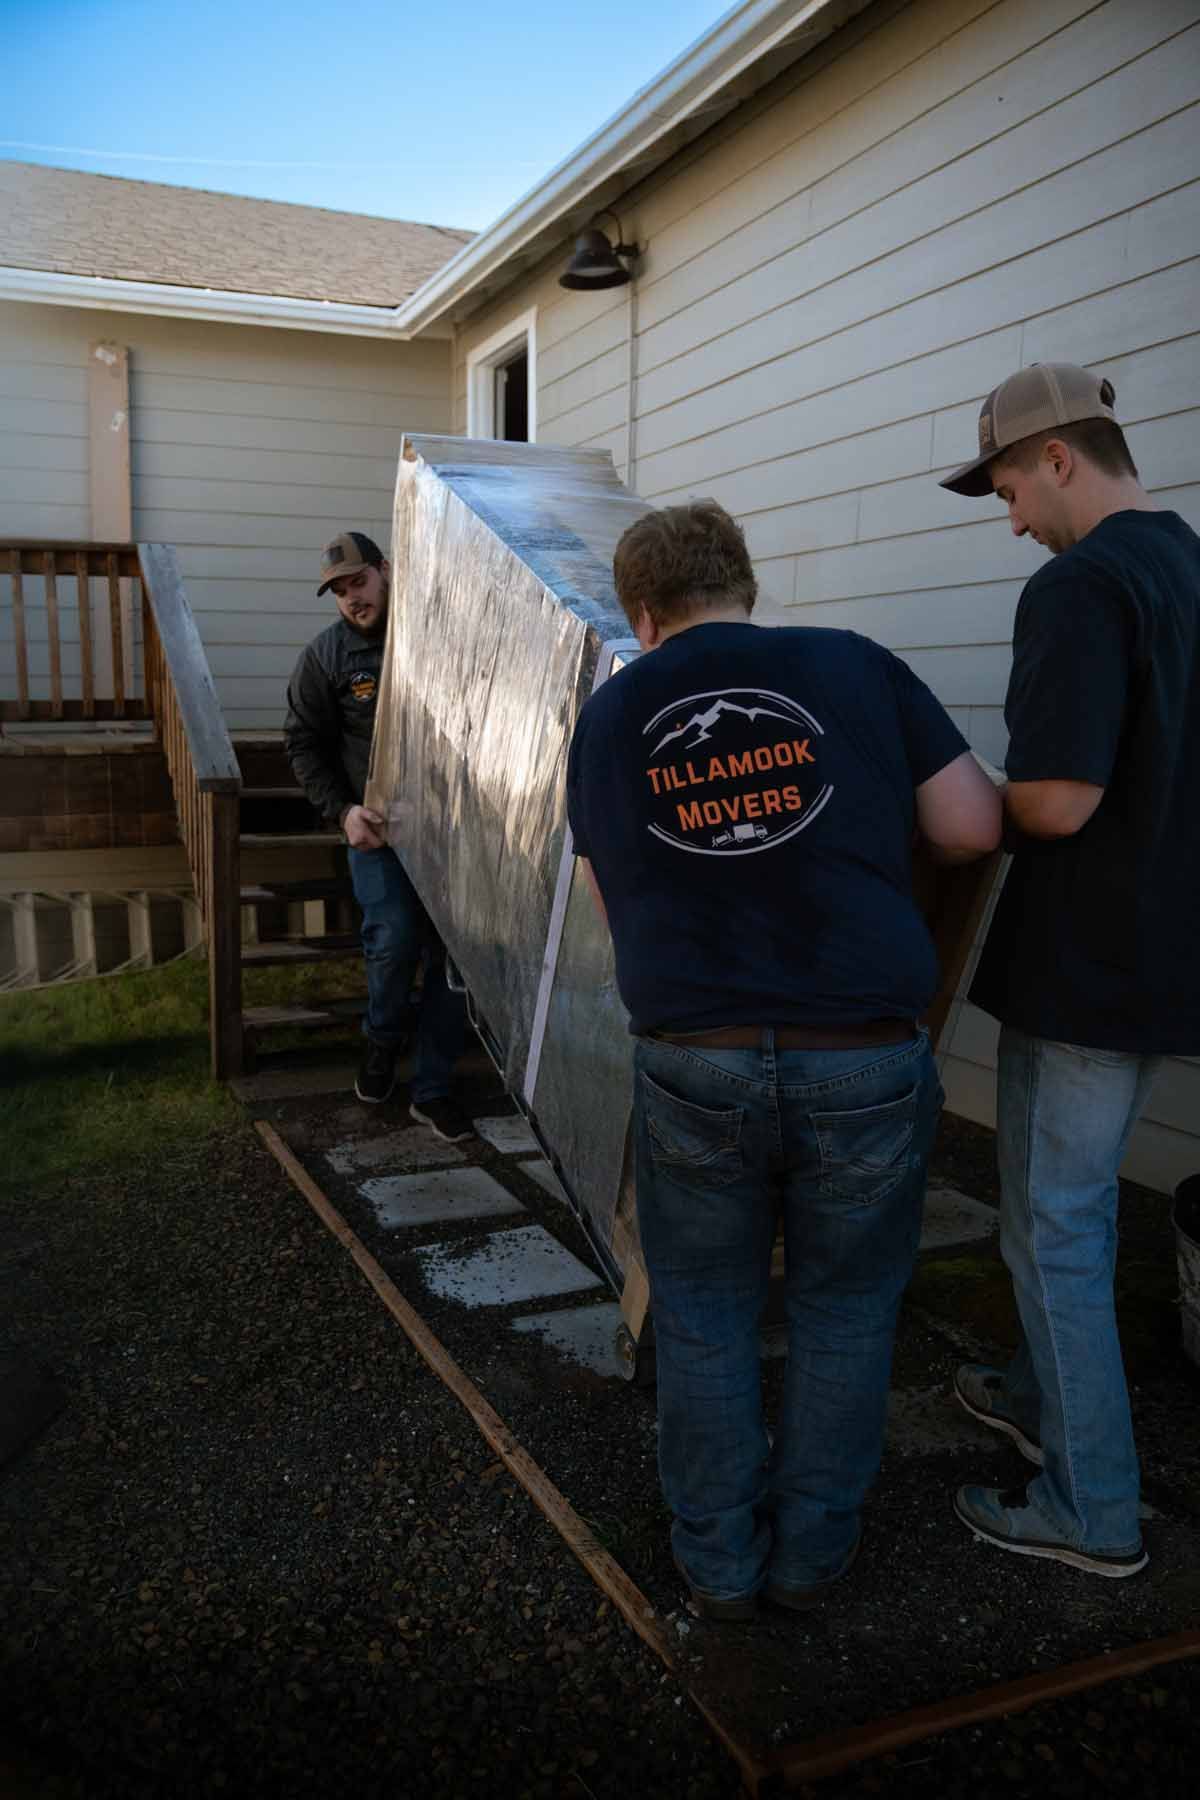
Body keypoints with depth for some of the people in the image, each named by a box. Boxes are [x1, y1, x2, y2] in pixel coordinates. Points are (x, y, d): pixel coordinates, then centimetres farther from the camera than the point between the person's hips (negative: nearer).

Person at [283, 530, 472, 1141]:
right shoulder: (326, 654, 1)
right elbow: (304, 744, 6)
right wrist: (341, 810, -8)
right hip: (377, 826, -1)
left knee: (450, 953, 1)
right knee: (393, 940, -16)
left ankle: (432, 1089, 15)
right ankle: (382, 1039, 17)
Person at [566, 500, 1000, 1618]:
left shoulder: (608, 716, 7)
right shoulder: (856, 669, 1)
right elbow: (974, 829, 0)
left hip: (692, 1064, 1)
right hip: (862, 1062, 0)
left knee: (703, 1313, 21)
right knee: (843, 1310, 20)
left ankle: (718, 1556, 35)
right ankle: (813, 1547, 35)